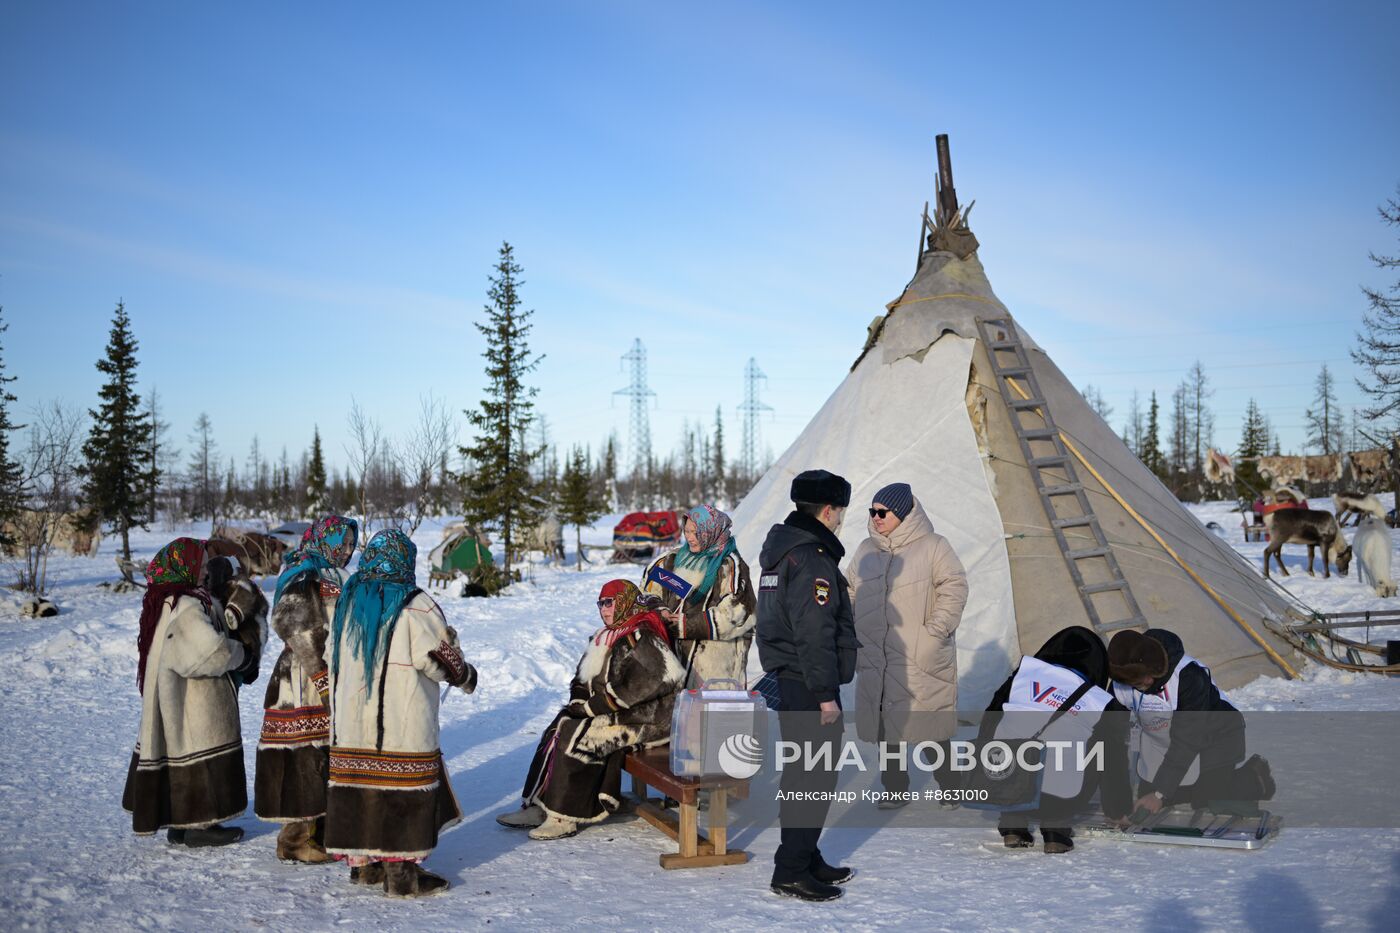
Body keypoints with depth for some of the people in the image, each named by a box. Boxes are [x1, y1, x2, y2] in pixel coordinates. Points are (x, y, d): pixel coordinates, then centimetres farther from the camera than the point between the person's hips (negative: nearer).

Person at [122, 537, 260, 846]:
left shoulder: (162, 601, 10)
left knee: (178, 752, 15)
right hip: (193, 702, -10)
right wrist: (245, 658, -6)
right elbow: (213, 651, -23)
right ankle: (199, 826, 5)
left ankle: (179, 823, 23)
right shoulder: (185, 607, -21)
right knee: (200, 756, -1)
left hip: (169, 697, 10)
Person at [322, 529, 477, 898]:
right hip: (403, 724, -6)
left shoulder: (348, 599, 9)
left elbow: (333, 654, 18)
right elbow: (437, 658, -10)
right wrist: (467, 676, 9)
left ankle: (363, 862, 22)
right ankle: (401, 870, 1)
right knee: (403, 787, -1)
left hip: (351, 720, 7)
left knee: (360, 781, 13)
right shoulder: (415, 605, -11)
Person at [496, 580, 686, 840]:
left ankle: (565, 817, -18)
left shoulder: (642, 638, -15)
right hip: (611, 714, 10)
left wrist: (596, 705, -22)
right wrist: (579, 699, 0)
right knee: (557, 731, -3)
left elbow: (643, 684, -27)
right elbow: (584, 678, 23)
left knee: (578, 739, -23)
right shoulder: (607, 637, 16)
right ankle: (536, 806, -4)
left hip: (642, 719, -10)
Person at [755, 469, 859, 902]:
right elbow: (814, 635, -23)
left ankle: (806, 859, 26)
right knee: (814, 777, -4)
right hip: (808, 686, -10)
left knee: (802, 773, 17)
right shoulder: (812, 559, -18)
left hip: (785, 682, 10)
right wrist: (825, 695, -20)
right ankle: (792, 871, 0)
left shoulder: (779, 550, 14)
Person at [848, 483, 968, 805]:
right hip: (876, 657, 5)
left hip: (921, 658, -4)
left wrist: (937, 630, -14)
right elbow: (849, 591, 21)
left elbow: (955, 586, -7)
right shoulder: (866, 550, 14)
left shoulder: (933, 546, -2)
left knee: (931, 723, 0)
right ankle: (894, 789, 17)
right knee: (884, 725, 5)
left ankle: (949, 785, 17)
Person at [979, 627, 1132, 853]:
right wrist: (1117, 811, 45)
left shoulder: (1024, 673, 17)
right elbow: (1114, 761, 28)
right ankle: (1056, 827, 15)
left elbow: (988, 725, 23)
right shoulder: (1104, 704, 15)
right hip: (1059, 802, -1)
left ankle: (1012, 825, 20)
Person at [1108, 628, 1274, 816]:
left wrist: (1160, 793, -33)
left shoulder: (1188, 676, -36)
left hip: (1213, 739, -5)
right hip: (1160, 746, 5)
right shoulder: (1120, 684, -22)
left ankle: (1254, 778, 18)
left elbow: (1187, 741, -33)